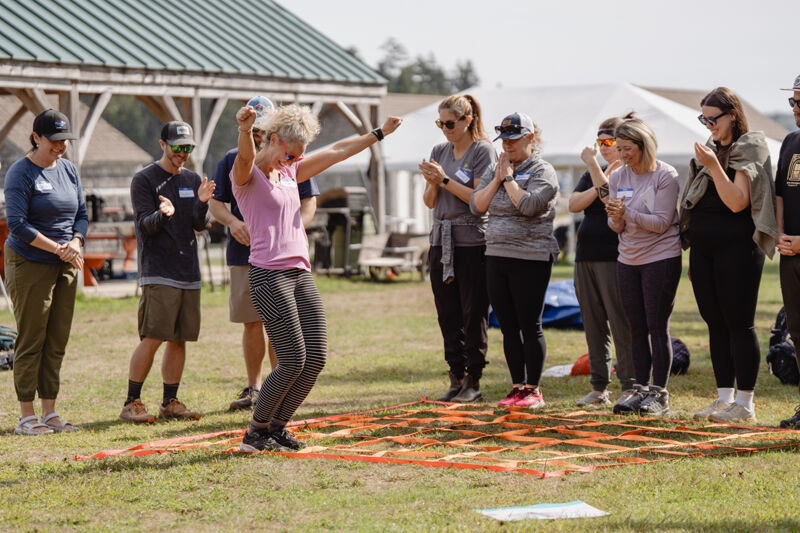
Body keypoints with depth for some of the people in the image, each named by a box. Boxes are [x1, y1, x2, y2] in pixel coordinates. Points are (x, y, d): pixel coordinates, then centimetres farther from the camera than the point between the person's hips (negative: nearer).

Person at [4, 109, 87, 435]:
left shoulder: (69, 170, 12)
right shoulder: (20, 173, -9)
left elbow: (82, 215, 15)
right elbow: (17, 224, -15)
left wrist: (75, 243, -5)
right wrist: (57, 248, -19)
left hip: (65, 267, 7)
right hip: (29, 264, -6)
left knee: (57, 341, 7)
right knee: (31, 340, -5)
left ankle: (50, 413, 13)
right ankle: (26, 417, 0)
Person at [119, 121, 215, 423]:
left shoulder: (192, 180, 15)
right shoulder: (144, 180, -1)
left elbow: (200, 226, 7)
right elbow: (146, 225, -9)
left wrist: (202, 203, -13)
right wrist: (163, 214, -30)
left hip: (189, 273, 6)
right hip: (157, 273, -6)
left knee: (179, 340, 7)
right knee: (152, 339, -11)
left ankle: (170, 403, 14)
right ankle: (132, 403, -4)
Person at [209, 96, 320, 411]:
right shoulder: (232, 160, 11)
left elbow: (309, 203, 5)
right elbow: (214, 202, 10)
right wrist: (233, 222, -12)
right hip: (243, 255, 2)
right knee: (251, 323, 5)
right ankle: (253, 388, 15)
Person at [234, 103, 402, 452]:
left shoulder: (290, 171, 20)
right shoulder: (247, 174, -3)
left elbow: (336, 152, 27)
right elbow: (245, 156, -27)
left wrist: (379, 133, 31)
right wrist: (245, 130, -49)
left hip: (301, 275, 8)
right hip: (269, 275, -8)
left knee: (316, 358, 0)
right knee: (293, 361, -12)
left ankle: (277, 427, 13)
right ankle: (255, 432, 3)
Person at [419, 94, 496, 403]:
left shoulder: (483, 151, -4)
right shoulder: (439, 152, 14)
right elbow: (429, 202, 13)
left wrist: (445, 179, -15)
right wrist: (432, 183, -7)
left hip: (472, 241, -6)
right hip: (441, 240, 6)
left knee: (473, 314, -3)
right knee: (447, 314, 7)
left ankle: (473, 381, 3)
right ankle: (456, 377, 13)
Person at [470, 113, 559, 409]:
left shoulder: (542, 171, -5)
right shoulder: (494, 169, 14)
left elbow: (528, 205, -21)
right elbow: (476, 206, 4)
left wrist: (509, 177, -11)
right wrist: (498, 178, -4)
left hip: (531, 259, -6)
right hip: (496, 257, 6)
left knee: (530, 326, -2)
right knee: (508, 327, 8)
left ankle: (533, 390, 4)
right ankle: (518, 386, 15)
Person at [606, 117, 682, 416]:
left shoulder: (666, 176, -9)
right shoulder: (618, 177, 7)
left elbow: (661, 222, -14)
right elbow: (617, 227, 7)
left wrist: (627, 213, -24)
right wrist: (615, 219, -16)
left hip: (661, 258, -5)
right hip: (628, 260, 5)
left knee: (658, 327, -4)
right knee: (637, 329, 7)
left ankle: (659, 393, 2)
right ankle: (640, 390, 12)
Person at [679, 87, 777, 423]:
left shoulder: (749, 149, -5)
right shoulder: (710, 150, 15)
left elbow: (737, 202, -16)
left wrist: (714, 166, -24)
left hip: (736, 247, -7)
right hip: (703, 247, 7)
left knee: (739, 323, -6)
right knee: (715, 323, 9)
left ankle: (745, 404, -3)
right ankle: (724, 399, 15)